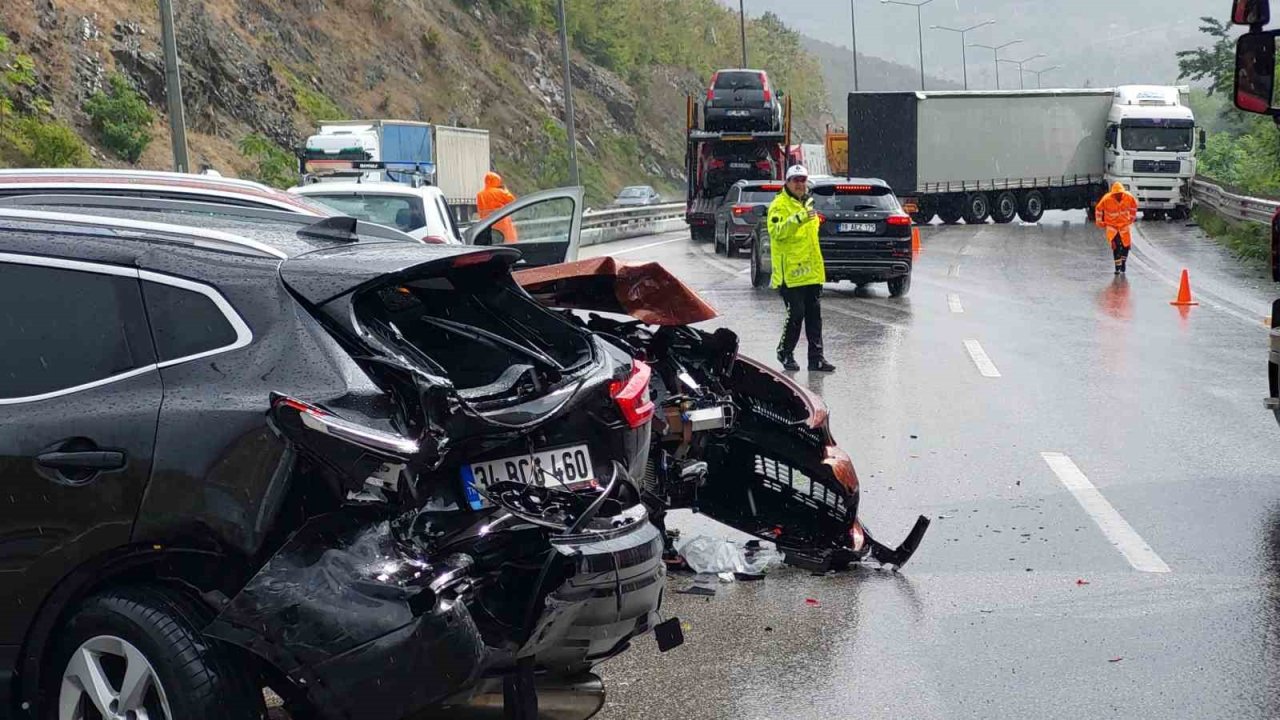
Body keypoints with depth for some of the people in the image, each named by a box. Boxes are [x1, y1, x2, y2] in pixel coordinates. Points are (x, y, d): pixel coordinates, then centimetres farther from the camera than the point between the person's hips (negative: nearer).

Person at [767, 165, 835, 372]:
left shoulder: (808, 203, 18)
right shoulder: (779, 205, -8)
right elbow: (777, 231, -25)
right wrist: (798, 219, -36)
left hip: (812, 271, 8)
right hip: (792, 271, -8)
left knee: (814, 315, 6)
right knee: (796, 314, -6)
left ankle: (816, 357, 9)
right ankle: (785, 353, 12)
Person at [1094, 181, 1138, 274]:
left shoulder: (1128, 198, -16)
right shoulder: (1106, 199, -23)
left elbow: (1134, 205, 8)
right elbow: (1098, 209, -5)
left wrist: (1132, 217, 14)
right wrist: (1100, 222, 1)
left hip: (1124, 224, 3)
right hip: (1111, 225, -3)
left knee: (1126, 245, 0)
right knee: (1115, 245, -17)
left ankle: (1123, 263, 24)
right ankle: (1118, 267, -10)